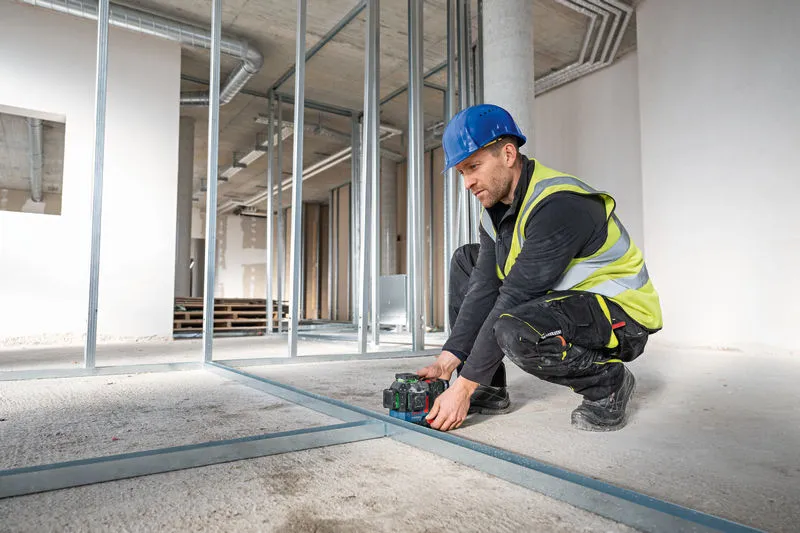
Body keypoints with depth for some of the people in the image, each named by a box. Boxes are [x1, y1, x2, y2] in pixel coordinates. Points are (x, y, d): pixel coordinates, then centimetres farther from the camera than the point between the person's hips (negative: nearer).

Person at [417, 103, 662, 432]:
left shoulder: (559, 204, -26)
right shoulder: (495, 210, 2)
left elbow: (512, 301, -29)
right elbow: (484, 289, -3)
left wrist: (464, 386, -24)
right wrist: (447, 360, -12)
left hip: (621, 313, -9)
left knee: (514, 331, -38)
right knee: (465, 261, 4)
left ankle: (608, 383, -6)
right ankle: (490, 391, 3)